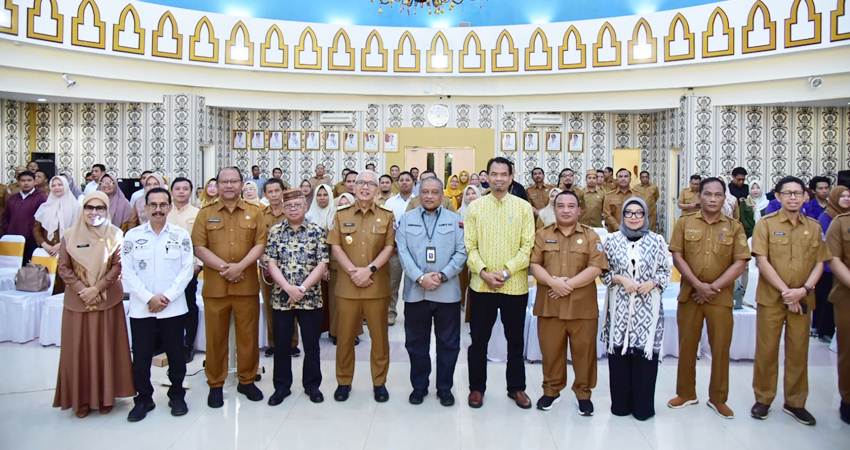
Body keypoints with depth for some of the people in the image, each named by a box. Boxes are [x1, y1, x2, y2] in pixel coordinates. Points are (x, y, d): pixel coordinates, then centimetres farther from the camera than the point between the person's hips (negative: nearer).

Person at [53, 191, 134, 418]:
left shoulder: (115, 235, -3)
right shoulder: (70, 236, 0)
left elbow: (118, 266, -5)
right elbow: (63, 268, 0)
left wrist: (97, 289, -14)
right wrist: (82, 290, -12)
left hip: (108, 301, -1)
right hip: (77, 301, 1)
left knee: (106, 347, 6)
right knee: (79, 349, 5)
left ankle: (106, 395, 20)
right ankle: (82, 398, 19)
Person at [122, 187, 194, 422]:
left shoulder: (181, 235, 0)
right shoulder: (132, 236, 1)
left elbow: (187, 270, -4)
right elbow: (127, 272, -3)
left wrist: (167, 297, -12)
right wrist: (149, 298, -12)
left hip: (173, 308, 0)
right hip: (141, 308, 1)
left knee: (176, 355, 9)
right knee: (141, 357, 8)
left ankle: (177, 395, 26)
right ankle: (143, 398, 25)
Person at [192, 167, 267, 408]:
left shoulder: (254, 212, 6)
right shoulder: (205, 213, 5)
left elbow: (260, 244, -2)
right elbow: (199, 247, -2)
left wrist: (240, 266, -15)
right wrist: (223, 267, -14)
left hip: (247, 285, 0)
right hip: (215, 285, 0)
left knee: (248, 334, 7)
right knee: (216, 336, 8)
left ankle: (247, 380, 23)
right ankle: (215, 384, 21)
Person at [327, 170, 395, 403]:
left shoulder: (387, 216, 5)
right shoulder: (341, 215, 7)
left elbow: (389, 247, -1)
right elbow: (336, 247, 0)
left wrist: (370, 269, -14)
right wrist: (353, 271, -13)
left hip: (377, 285, 0)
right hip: (347, 285, 1)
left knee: (379, 335, 6)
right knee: (345, 335, 8)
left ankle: (379, 382, 20)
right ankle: (344, 381, 22)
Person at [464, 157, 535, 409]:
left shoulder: (524, 207, 0)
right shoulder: (475, 207, 3)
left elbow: (527, 246, -4)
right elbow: (469, 246, 0)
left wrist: (506, 272, -13)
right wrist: (483, 272, -14)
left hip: (515, 285, 0)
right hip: (481, 285, 0)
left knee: (515, 340, 13)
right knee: (479, 339, 9)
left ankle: (516, 387, 29)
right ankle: (477, 387, 25)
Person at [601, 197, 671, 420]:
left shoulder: (657, 241, 4)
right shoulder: (612, 240, 4)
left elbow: (666, 271, 7)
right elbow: (603, 271, 5)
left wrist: (652, 283, -11)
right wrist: (620, 279, -11)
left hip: (648, 306, 0)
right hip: (620, 305, 0)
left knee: (645, 352, 0)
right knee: (619, 351, 3)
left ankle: (643, 405, 15)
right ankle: (620, 403, 17)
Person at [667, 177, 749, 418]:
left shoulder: (735, 227, 1)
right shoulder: (684, 222, 1)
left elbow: (740, 263, -5)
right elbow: (677, 257, -4)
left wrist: (713, 287, -12)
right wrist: (698, 285, -14)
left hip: (721, 297, 0)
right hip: (689, 294, 0)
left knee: (721, 347, 6)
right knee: (687, 345, 9)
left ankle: (718, 398, 22)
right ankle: (686, 393, 24)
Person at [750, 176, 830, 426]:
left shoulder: (814, 227, 7)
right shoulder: (766, 224, -3)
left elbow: (819, 263, 6)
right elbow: (762, 262, -10)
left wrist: (804, 290, -10)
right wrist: (785, 292, -14)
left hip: (802, 300, 3)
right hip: (771, 298, -3)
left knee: (798, 351, 9)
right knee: (766, 350, 4)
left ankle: (795, 402, 23)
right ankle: (763, 399, 17)